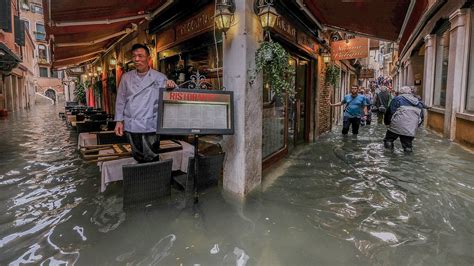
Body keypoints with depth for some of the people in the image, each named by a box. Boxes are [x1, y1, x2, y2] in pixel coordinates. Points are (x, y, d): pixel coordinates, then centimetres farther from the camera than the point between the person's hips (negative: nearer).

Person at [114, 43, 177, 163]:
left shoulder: (160, 78, 1)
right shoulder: (126, 77, 9)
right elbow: (121, 100, 12)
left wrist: (171, 86, -22)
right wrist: (119, 121, 6)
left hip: (150, 126, -3)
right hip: (131, 126, 3)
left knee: (151, 159, 2)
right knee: (138, 158, 14)